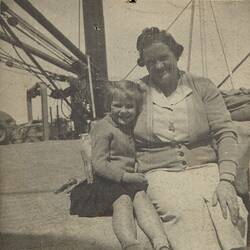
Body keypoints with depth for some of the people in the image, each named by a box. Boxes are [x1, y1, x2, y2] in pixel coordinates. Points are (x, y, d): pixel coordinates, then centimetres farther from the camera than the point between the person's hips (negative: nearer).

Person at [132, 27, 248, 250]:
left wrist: (226, 180, -11)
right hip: (159, 174, -1)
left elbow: (225, 133, 3)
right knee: (185, 213, -34)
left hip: (205, 169, 2)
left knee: (228, 211, -30)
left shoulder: (202, 87, 10)